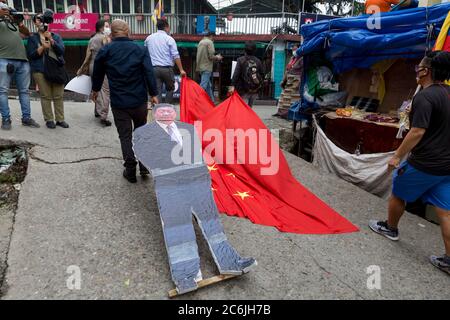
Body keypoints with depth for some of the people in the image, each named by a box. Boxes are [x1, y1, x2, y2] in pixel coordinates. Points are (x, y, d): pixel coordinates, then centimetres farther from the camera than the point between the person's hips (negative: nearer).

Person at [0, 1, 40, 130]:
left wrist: (18, 22, 12)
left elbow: (27, 33, 26)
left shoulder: (13, 23, 26)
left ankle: (26, 118, 8)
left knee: (24, 91, 4)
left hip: (23, 61, 5)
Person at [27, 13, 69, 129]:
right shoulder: (32, 38, 9)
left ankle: (60, 119, 8)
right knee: (46, 96, -3)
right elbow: (30, 55, 2)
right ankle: (49, 120, 4)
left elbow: (61, 50, -1)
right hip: (40, 70, -1)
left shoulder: (56, 36, 14)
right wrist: (42, 47, -11)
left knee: (59, 96, 0)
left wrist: (51, 40, -12)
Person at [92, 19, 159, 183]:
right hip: (139, 100, 1)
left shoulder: (105, 51, 0)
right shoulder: (140, 49, -2)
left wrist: (95, 89, 29)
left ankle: (130, 171, 9)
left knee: (125, 135, 7)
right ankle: (144, 165, 17)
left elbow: (97, 73, 12)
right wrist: (153, 94, -3)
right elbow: (149, 73, -8)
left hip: (118, 102, 0)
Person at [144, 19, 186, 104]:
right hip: (167, 68, -3)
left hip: (154, 68, 3)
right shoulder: (169, 39, -2)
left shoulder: (148, 38, 11)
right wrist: (181, 70, -6)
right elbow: (176, 56, -8)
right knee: (170, 89, 15)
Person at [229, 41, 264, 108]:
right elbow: (262, 75, 9)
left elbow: (236, 74, -13)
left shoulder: (241, 60, -6)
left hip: (244, 90, -4)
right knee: (249, 108, 19)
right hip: (255, 90, 4)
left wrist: (233, 86, -15)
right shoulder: (258, 61, 5)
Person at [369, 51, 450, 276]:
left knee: (398, 194, 17)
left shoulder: (425, 96, -17)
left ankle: (390, 228, 38)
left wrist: (397, 156, -16)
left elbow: (417, 132, -24)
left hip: (424, 164, -7)